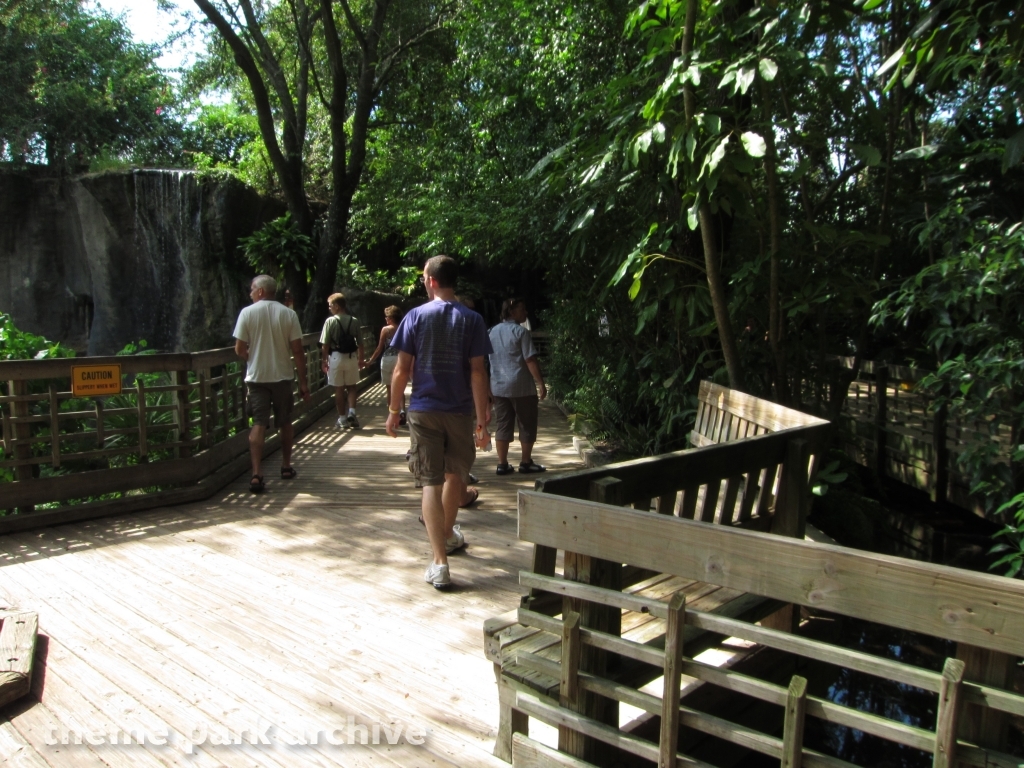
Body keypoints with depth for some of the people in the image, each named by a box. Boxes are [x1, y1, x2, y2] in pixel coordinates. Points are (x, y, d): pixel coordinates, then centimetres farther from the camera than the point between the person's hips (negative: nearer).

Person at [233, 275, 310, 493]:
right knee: (285, 423, 16)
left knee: (258, 425, -2)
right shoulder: (289, 314, -3)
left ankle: (256, 475, -12)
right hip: (282, 376, 1)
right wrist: (303, 382, 0)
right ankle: (286, 467, 28)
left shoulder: (247, 313, -6)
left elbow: (239, 350, -5)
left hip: (256, 377, -1)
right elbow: (297, 350, -5)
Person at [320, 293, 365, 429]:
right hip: (351, 357, 2)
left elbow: (325, 345, -11)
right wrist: (361, 359, 12)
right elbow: (360, 343, 1)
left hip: (336, 357, -2)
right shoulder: (354, 321, -2)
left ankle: (342, 418, 13)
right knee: (352, 386, 17)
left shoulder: (330, 321, -10)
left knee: (339, 389, 8)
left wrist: (324, 360, -2)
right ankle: (352, 412, 2)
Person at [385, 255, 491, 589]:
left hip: (424, 411, -1)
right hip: (460, 411, 1)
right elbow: (477, 372, -7)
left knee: (430, 483, 0)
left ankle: (440, 562, -5)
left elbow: (402, 369, -5)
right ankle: (448, 534, 43)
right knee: (455, 475, 22)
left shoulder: (416, 316, -4)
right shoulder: (471, 320, -2)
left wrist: (393, 411, 5)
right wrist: (483, 419, -5)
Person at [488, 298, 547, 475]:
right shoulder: (521, 332, -11)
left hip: (499, 386, 7)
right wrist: (541, 383, -11)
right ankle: (526, 462, 12)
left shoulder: (493, 332, 12)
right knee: (527, 426, 6)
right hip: (522, 387, -6)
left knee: (502, 426, 8)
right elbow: (530, 361, -15)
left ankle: (502, 464, 8)